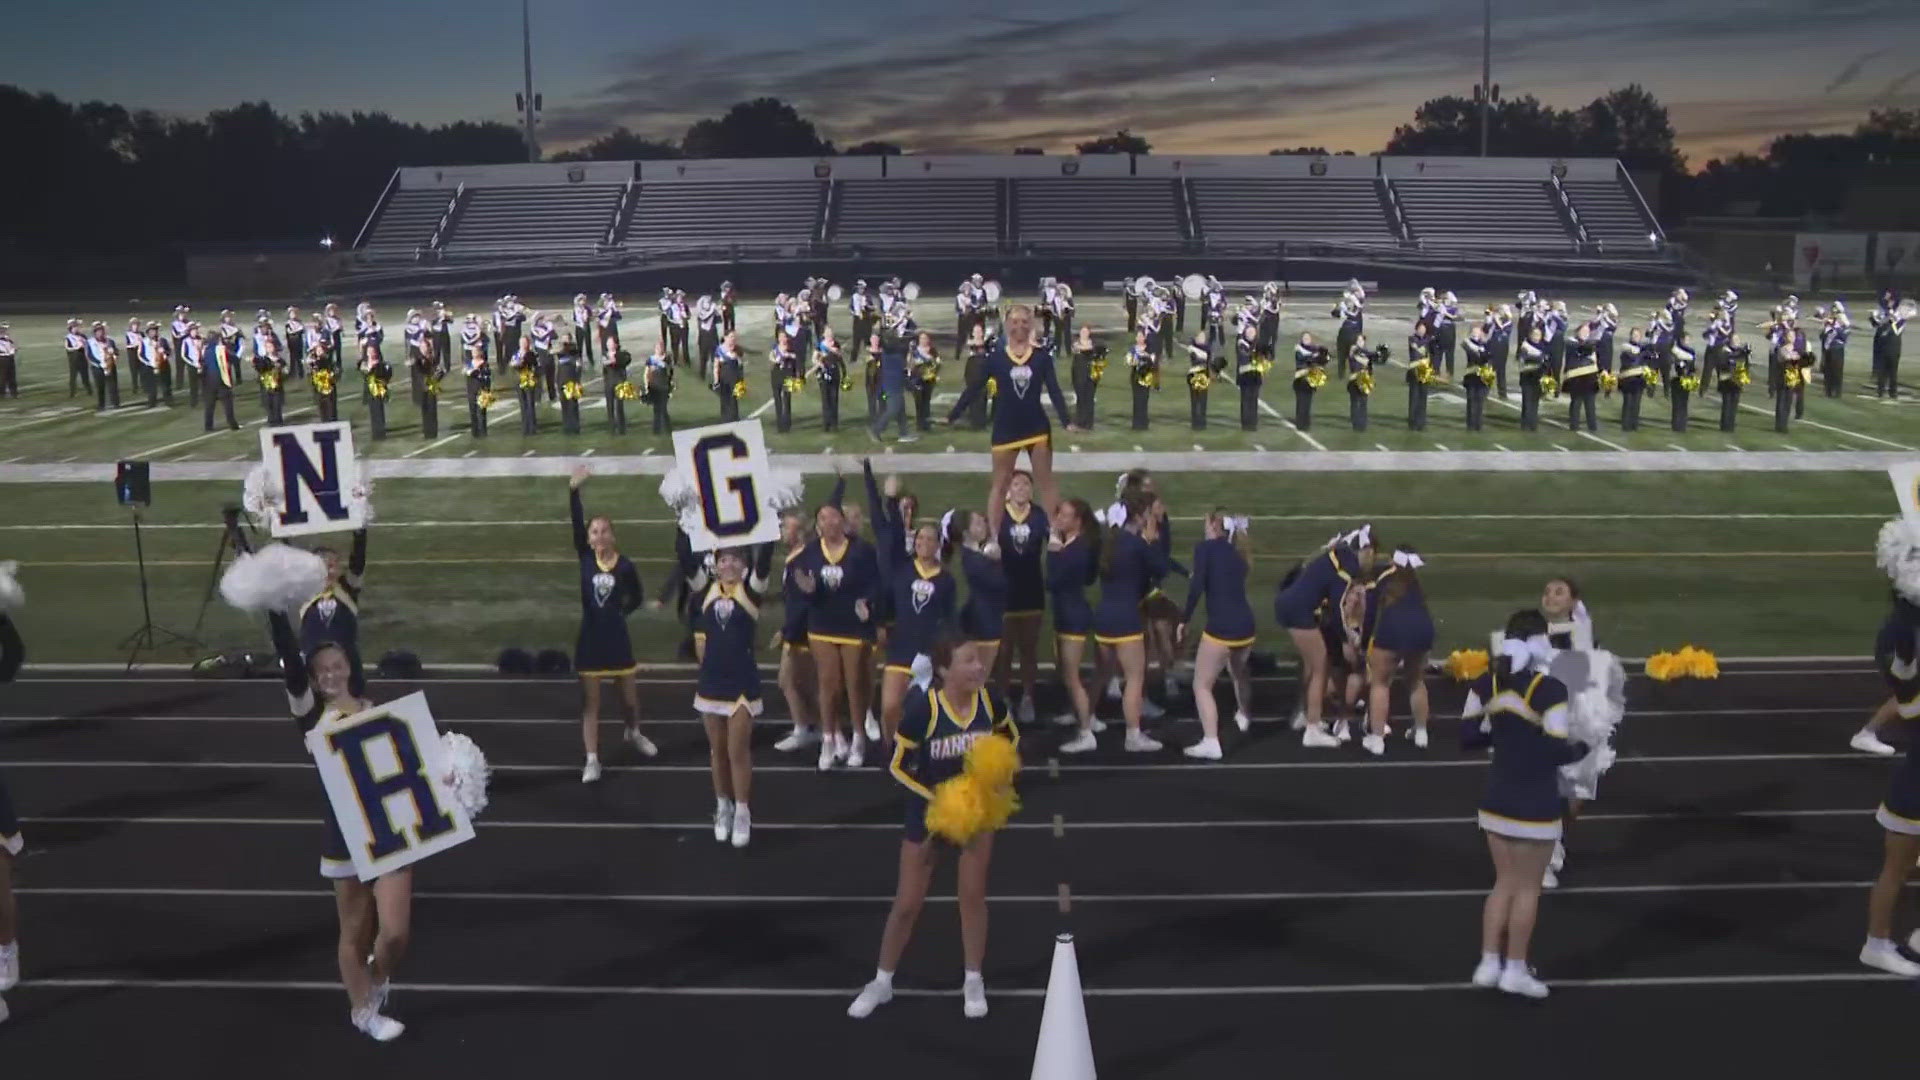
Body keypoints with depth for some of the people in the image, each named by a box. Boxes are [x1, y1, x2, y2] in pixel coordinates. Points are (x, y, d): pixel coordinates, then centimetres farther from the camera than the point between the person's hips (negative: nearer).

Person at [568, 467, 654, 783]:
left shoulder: (625, 565, -8)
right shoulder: (585, 557, -6)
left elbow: (637, 597, 8)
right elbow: (576, 522, -17)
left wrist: (620, 612, -1)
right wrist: (574, 488, -25)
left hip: (616, 637, 0)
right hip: (589, 638, 0)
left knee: (629, 694, 16)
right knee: (590, 701, 3)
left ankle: (634, 733, 46)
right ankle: (592, 760, 7)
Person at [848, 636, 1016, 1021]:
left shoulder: (988, 699, -16)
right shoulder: (923, 708, -27)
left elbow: (1012, 737, 5)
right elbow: (898, 765, -15)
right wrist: (936, 798, -20)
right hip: (930, 809, -2)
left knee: (973, 895, 8)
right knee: (907, 902, 7)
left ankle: (973, 982, 26)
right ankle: (882, 982, 26)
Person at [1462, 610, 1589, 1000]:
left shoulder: (1485, 684, -2)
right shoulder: (1550, 691, -20)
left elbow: (1467, 736, 4)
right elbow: (1558, 752, -21)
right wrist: (1581, 749, 0)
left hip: (1497, 800, 6)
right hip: (1535, 805, -6)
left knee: (1504, 882, 18)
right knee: (1527, 888, 10)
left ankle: (1488, 963, 21)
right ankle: (1515, 970, 20)